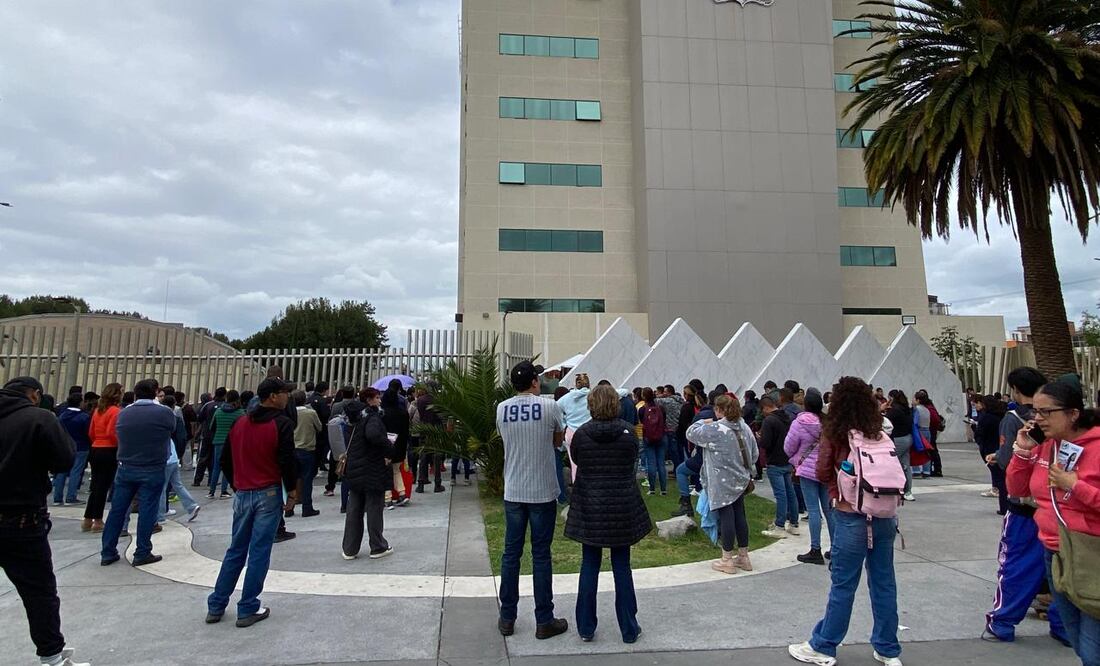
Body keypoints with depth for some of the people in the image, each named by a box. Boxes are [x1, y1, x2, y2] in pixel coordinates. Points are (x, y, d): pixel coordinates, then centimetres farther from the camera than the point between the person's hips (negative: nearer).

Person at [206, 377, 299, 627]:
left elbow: (225, 459, 13)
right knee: (259, 552, 2)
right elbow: (287, 461, -16)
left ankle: (216, 606, 21)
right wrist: (292, 492, -5)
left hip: (242, 494, 6)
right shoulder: (282, 423, -12)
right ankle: (248, 610, 8)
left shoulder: (240, 423, 9)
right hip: (268, 494, -6)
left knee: (235, 550, 16)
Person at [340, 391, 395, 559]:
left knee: (354, 510, 12)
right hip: (372, 471, -7)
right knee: (374, 509, 4)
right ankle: (378, 547, 15)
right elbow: (373, 434, -36)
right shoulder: (373, 417, -17)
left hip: (354, 470, 7)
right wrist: (389, 450, -25)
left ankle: (350, 549, 19)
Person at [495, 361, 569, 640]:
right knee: (541, 555, 6)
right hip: (542, 492, -3)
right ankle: (544, 621, 16)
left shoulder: (501, 409, -1)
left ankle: (507, 618, 21)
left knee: (511, 553, 12)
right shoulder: (549, 406, -10)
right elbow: (559, 441, 3)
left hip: (513, 491, 3)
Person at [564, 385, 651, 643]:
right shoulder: (628, 431, -8)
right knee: (622, 566, 10)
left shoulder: (581, 433, -9)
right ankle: (629, 629, 20)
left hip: (590, 508, 0)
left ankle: (586, 628, 20)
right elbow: (633, 459, 7)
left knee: (589, 566, 11)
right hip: (623, 508, 0)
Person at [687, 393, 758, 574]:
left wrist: (702, 422, 10)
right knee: (739, 514, 14)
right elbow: (755, 454, 10)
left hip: (722, 482, -7)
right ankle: (743, 557, 25)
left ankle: (727, 560, 10)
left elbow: (691, 433, -7)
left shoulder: (714, 429, -19)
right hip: (740, 480, 7)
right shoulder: (745, 427, 2)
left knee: (726, 516, 0)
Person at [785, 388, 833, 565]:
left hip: (808, 469, -4)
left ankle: (815, 550, 5)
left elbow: (788, 448, -4)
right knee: (828, 508, 13)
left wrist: (796, 458, 16)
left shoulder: (799, 423, -14)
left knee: (813, 510, 0)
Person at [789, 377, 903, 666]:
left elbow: (822, 473, -5)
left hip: (851, 517, -4)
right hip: (884, 516, 5)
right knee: (884, 583, 14)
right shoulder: (881, 435, 1)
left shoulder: (835, 434, -10)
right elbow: (894, 474, 8)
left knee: (843, 585, 4)